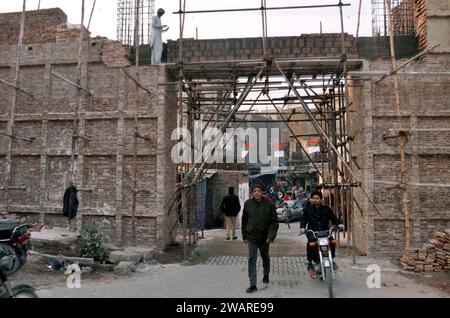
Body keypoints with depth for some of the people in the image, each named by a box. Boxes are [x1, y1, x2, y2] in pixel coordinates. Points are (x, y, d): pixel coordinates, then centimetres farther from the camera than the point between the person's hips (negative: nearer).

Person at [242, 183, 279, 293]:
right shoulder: (247, 204, -2)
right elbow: (244, 221, 7)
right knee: (251, 260, -3)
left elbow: (274, 221, -7)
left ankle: (266, 275, 46)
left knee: (265, 258, 20)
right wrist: (244, 236, 6)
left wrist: (271, 236, -16)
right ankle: (253, 285, 3)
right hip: (251, 238, 0)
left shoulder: (269, 204, -8)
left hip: (264, 238, 0)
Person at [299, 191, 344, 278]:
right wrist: (302, 228, -16)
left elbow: (333, 217, 9)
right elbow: (303, 219, 4)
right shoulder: (307, 209, 11)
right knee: (311, 243, -31)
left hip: (325, 231, 2)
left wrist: (339, 224, -10)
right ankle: (310, 263, -16)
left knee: (332, 241, -25)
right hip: (312, 232, -2)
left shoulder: (326, 209, 16)